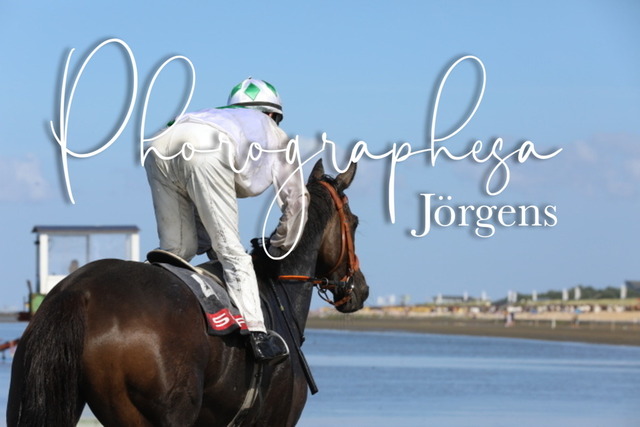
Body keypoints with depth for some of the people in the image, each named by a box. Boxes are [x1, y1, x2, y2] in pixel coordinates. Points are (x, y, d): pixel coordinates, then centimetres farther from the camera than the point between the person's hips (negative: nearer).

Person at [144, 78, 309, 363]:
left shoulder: (220, 116, 47)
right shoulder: (275, 135, 36)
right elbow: (296, 200, 33)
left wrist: (210, 245, 41)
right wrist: (277, 250, 44)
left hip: (160, 147, 5)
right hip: (206, 151, -5)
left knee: (176, 248, 15)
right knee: (231, 250, -5)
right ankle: (257, 331, -15)